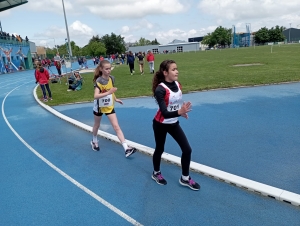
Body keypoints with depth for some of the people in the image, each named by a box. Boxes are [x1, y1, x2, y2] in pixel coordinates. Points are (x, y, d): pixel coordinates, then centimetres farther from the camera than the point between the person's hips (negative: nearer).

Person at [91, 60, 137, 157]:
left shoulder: (111, 78, -8)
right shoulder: (99, 81, -24)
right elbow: (96, 96, -36)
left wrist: (115, 99, 13)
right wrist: (108, 93, -46)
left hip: (109, 106, 3)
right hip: (99, 106, -3)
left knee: (116, 127, -4)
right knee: (96, 125, 19)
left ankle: (126, 149, -9)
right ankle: (94, 141, 47)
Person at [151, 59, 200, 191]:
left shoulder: (177, 85, -5)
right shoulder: (160, 89, -26)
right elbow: (165, 113, -34)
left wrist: (182, 111, 1)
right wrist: (179, 112, -48)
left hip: (174, 123, 6)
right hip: (161, 124, -6)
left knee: (187, 149, 2)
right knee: (159, 150, 14)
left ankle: (185, 178, 21)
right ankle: (156, 173, 42)